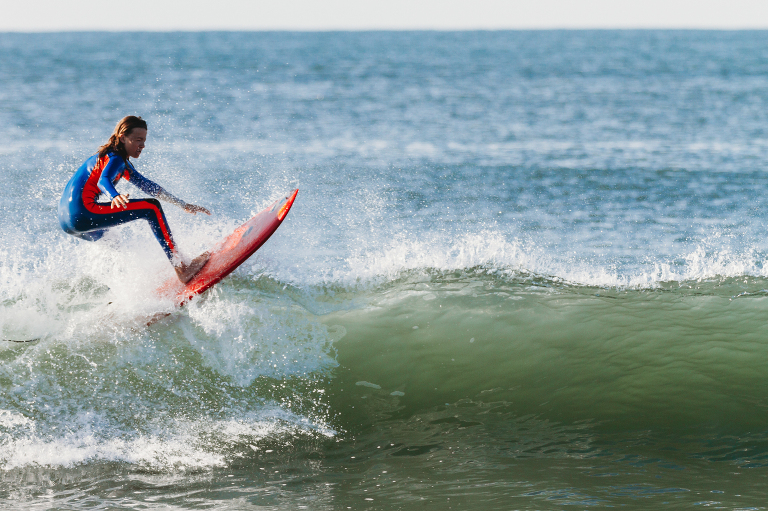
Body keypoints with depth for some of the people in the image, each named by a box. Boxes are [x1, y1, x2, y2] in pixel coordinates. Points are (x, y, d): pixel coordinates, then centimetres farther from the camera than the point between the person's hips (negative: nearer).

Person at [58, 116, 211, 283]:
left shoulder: (122, 162, 23)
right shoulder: (115, 158, -8)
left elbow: (147, 186, 29)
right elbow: (103, 181, -29)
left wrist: (184, 205, 28)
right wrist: (115, 197, -52)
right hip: (82, 213, -11)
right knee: (151, 208, -12)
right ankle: (181, 268, -19)